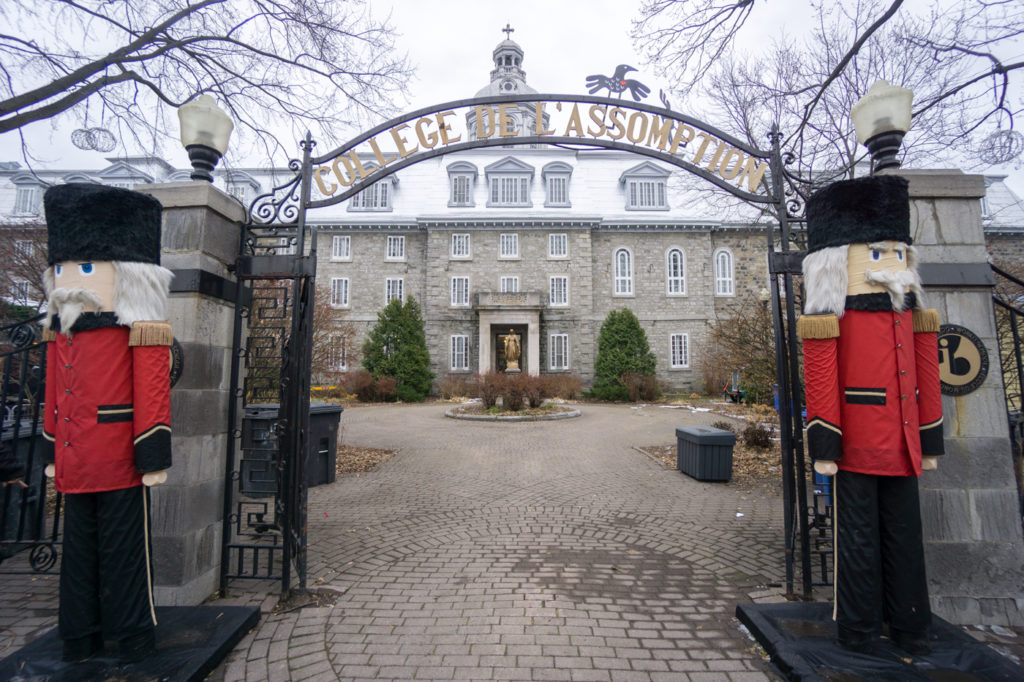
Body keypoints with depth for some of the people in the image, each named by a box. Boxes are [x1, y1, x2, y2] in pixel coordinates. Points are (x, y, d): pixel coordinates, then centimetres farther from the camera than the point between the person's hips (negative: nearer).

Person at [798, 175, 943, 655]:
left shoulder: (909, 315, 10)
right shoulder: (831, 319, -11)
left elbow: (926, 381, 14)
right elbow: (821, 386, -13)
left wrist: (930, 443, 13)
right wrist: (825, 447, -14)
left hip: (902, 448, 7)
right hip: (857, 446, -6)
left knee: (904, 536, 16)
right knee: (860, 538, 6)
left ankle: (908, 625, 33)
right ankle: (859, 628, 23)